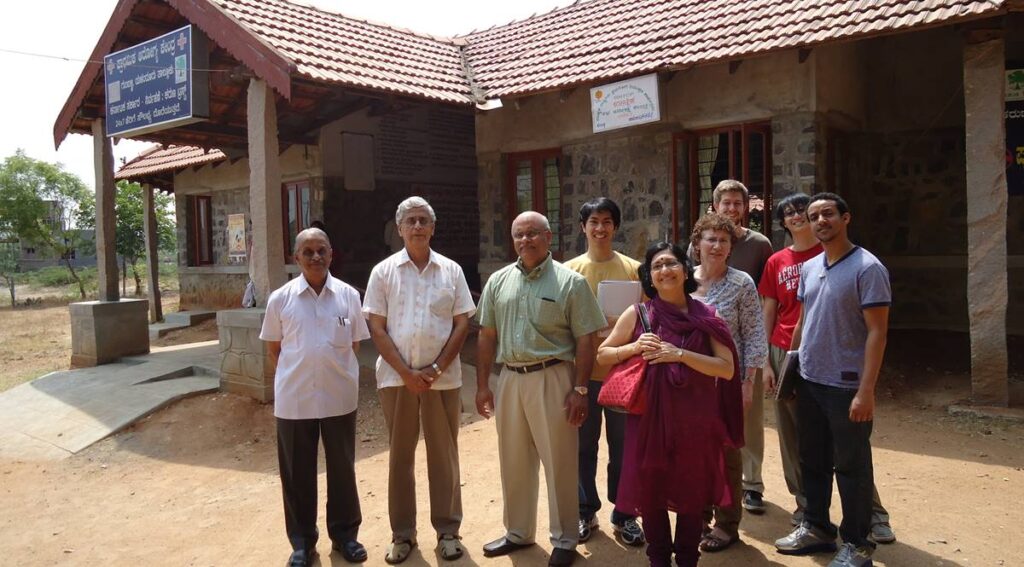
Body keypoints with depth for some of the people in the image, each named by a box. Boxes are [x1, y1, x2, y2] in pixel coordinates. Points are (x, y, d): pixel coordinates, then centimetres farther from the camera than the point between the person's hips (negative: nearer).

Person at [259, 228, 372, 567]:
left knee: (342, 468, 12)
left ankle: (344, 534, 29)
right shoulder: (281, 299, -2)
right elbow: (273, 347, 7)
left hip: (339, 396, 1)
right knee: (297, 473, 10)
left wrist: (337, 370, 4)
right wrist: (295, 374, 3)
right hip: (294, 399, 0)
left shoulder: (348, 295, -1)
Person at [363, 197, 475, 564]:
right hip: (396, 377, 0)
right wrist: (406, 372, -10)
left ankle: (448, 530, 21)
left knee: (444, 454, 8)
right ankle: (402, 533, 21)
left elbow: (462, 324, 2)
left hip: (443, 377, 0)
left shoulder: (451, 271, 4)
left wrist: (436, 369, -9)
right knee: (401, 455, 9)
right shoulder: (384, 271, 2)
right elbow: (377, 329, -1)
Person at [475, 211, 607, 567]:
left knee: (559, 463, 5)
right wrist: (482, 385, 8)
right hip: (510, 378, 5)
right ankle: (518, 532, 34)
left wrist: (579, 389, -11)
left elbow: (585, 342, -6)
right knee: (514, 462, 16)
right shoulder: (498, 281, 8)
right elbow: (487, 337, 10)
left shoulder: (570, 282, -5)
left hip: (552, 378, -4)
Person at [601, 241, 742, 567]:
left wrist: (680, 354, -17)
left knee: (692, 492, 12)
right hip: (650, 417, 0)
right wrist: (634, 348, -12)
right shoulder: (637, 314, -1)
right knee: (650, 491, 10)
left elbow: (727, 368, -6)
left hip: (695, 418, 1)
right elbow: (602, 354, 6)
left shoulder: (706, 316, 0)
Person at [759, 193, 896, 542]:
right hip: (786, 354, 3)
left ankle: (874, 513, 10)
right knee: (793, 436, 8)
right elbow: (767, 315, 9)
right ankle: (805, 507, 22)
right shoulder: (776, 262, 8)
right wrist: (766, 363, 3)